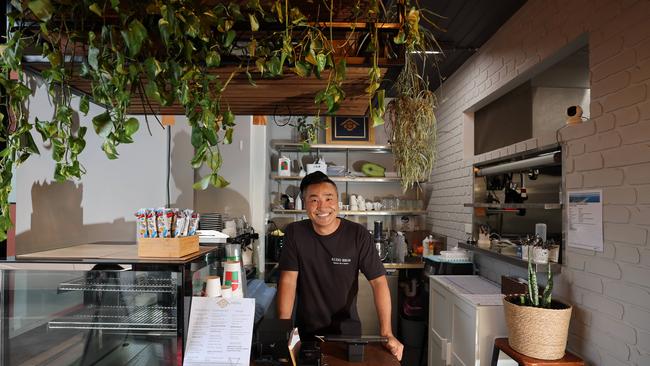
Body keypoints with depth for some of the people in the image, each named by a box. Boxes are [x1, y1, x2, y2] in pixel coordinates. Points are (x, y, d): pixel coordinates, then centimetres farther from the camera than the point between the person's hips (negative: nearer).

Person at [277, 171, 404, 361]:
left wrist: (386, 333, -24)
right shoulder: (294, 233, -10)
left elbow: (378, 281, -15)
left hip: (347, 329, 0)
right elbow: (288, 279, -12)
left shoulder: (358, 235, -14)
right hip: (306, 331, 1)